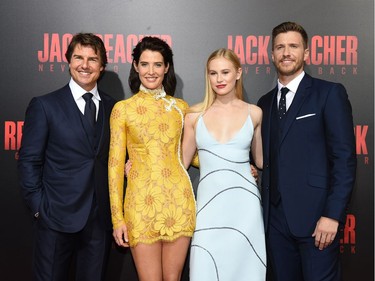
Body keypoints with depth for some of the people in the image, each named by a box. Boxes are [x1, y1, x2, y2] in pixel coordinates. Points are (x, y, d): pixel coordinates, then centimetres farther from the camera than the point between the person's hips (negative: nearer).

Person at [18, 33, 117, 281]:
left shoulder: (113, 107, 7)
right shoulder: (45, 106, -2)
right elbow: (29, 161, -3)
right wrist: (39, 207, -7)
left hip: (101, 218, 3)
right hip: (58, 217, -3)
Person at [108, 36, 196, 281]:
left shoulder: (180, 107, 9)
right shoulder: (123, 109, 2)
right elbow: (115, 164, 1)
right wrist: (117, 218, -2)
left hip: (178, 200, 2)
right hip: (142, 203, -2)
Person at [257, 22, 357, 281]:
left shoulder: (330, 93, -3)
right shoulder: (265, 102, 14)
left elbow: (345, 157, -9)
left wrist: (332, 214, -15)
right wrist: (265, 208, 4)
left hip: (314, 216, -5)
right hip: (276, 217, 5)